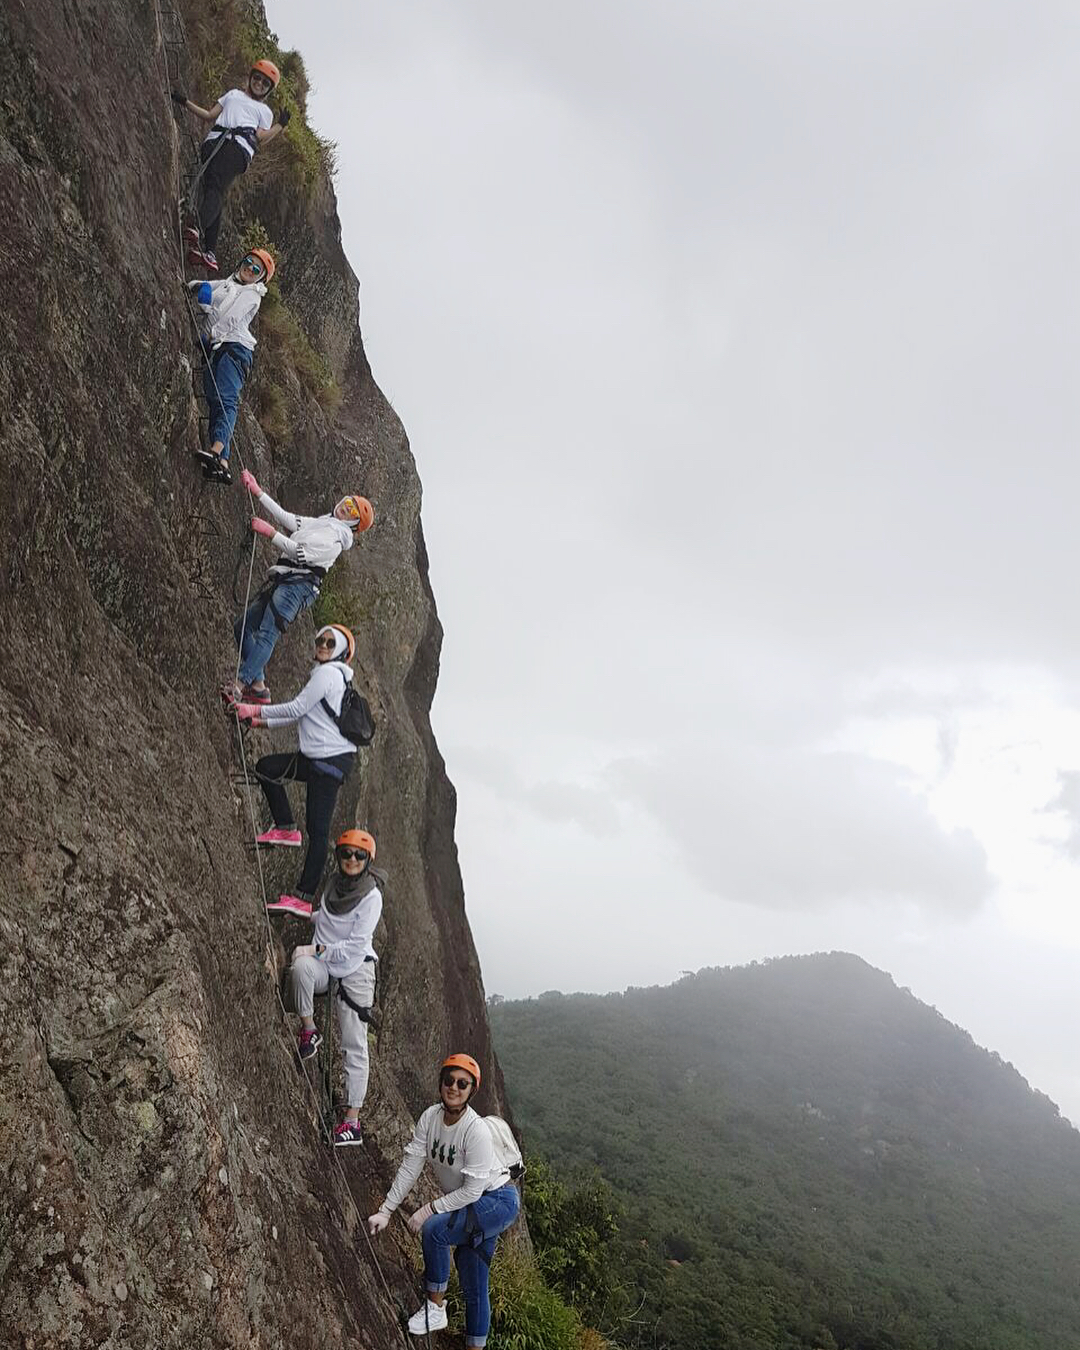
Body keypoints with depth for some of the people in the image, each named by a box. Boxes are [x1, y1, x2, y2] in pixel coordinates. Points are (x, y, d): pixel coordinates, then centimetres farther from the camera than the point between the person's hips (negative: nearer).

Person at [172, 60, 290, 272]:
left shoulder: (264, 111, 30)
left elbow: (261, 139, 13)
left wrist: (280, 126, 5)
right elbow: (209, 116, 32)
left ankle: (198, 229, -47)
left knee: (215, 187, -26)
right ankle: (209, 251, -32)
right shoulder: (234, 94, 38)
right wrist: (185, 102, 25)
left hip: (239, 145, -2)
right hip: (214, 141, 2)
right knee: (211, 189, -19)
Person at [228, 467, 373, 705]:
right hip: (280, 581, 10)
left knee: (267, 634, -23)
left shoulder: (336, 537, -3)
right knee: (243, 627, 7)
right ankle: (258, 686, 5)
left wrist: (270, 532, -12)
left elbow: (301, 553, -14)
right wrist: (258, 493, 26)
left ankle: (239, 686, -31)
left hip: (298, 585, -10)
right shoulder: (319, 523, 26)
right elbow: (287, 518, 27)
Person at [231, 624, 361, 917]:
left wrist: (255, 710, -4)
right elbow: (301, 715, 24)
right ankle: (286, 830, 14)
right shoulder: (331, 675, 22)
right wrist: (262, 722, 20)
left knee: (318, 830, -11)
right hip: (317, 758, 11)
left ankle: (304, 899, -12)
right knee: (266, 767, 15)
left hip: (331, 761, -11)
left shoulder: (327, 673, -9)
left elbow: (296, 709, -12)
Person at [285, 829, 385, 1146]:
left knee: (354, 1045, -7)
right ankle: (308, 1031, -15)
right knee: (301, 965, -34)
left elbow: (355, 946, -15)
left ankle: (352, 1121, -4)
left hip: (355, 969, -4)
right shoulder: (334, 883, 7)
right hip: (324, 966, 4)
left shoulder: (371, 896, -10)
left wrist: (318, 949, -18)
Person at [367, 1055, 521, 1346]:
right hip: (467, 1205, 7)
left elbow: (472, 1190, -26)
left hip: (497, 1202, -7)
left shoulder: (476, 1131, -30)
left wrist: (429, 1209, -22)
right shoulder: (430, 1117, -11)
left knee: (434, 1230, -24)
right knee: (473, 1284, 11)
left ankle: (435, 1308, -7)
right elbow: (410, 1167, -8)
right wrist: (385, 1211, -11)